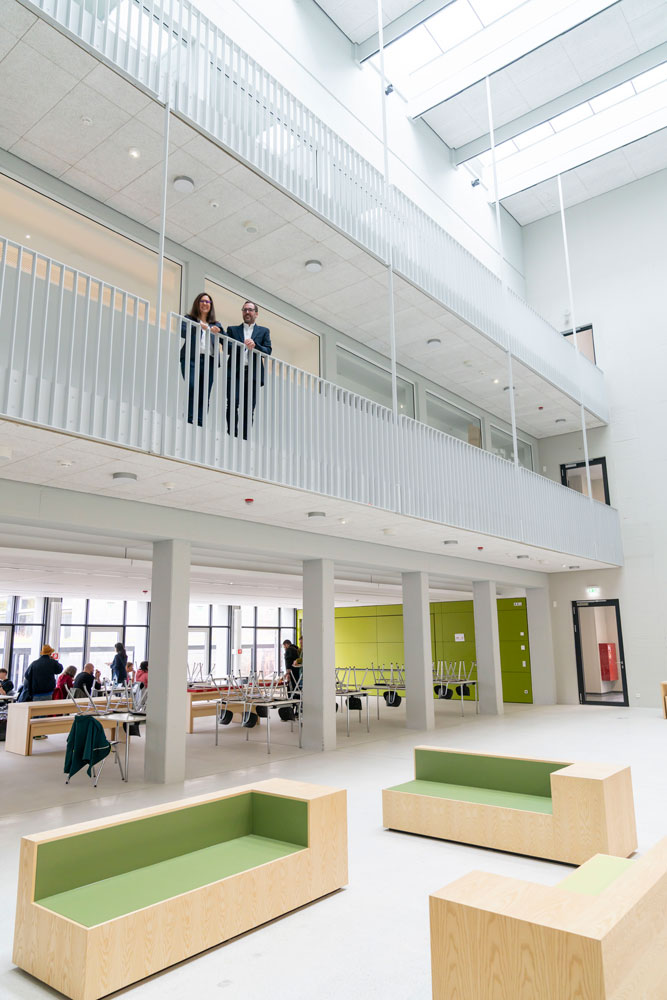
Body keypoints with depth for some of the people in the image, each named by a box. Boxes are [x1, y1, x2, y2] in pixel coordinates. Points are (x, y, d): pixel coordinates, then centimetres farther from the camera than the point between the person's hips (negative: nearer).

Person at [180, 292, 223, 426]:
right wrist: (198, 327, -15)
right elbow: (182, 332, -2)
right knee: (193, 388, -21)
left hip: (209, 360, 3)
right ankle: (190, 420, -20)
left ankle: (200, 424, -9)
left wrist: (218, 331, -9)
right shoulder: (189, 319, 18)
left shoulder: (215, 324, 26)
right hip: (192, 358, -3)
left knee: (205, 395, -6)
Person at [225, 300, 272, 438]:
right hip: (235, 372, 0)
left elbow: (268, 351, 8)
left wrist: (254, 345, -10)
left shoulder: (264, 331, 20)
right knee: (232, 404, -15)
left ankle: (245, 437, -3)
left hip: (253, 374, 0)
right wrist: (244, 345, -9)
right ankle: (232, 434, -13)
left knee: (249, 408, -3)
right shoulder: (232, 329, 19)